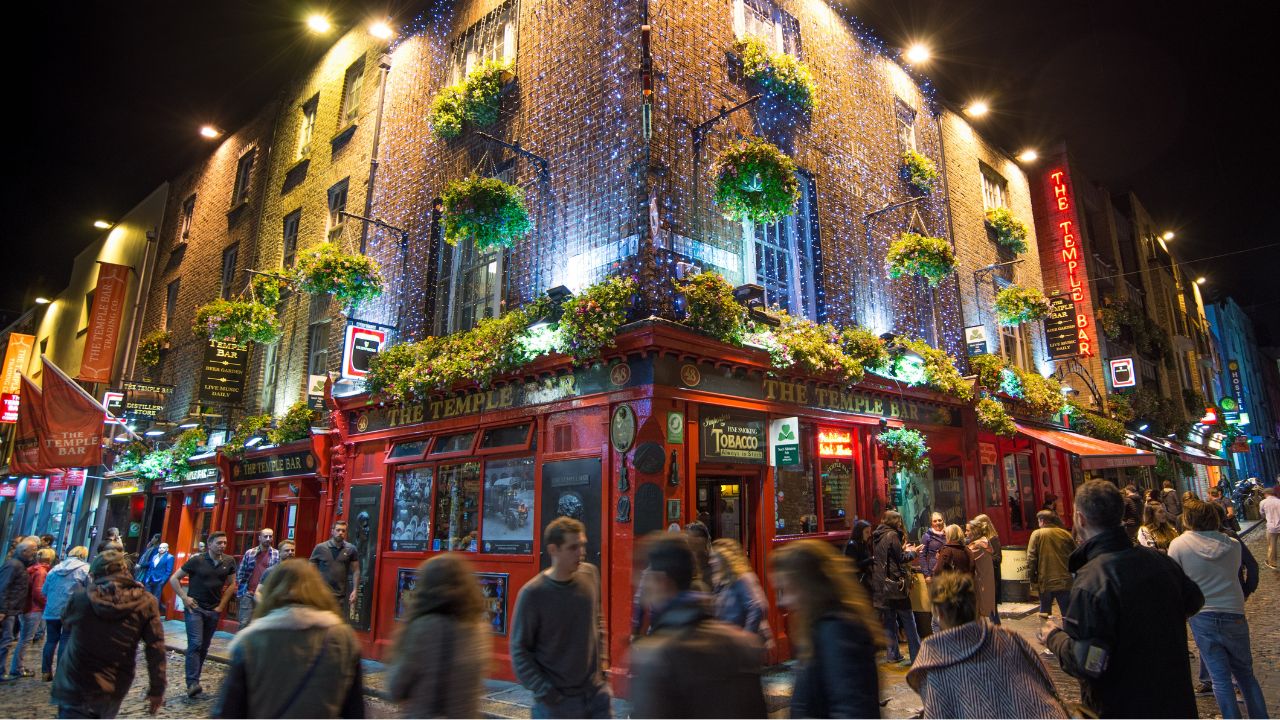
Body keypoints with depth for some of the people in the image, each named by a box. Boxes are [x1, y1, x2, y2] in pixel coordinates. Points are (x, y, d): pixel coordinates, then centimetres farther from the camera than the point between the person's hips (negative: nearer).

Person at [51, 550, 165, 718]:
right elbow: (156, 649, -10)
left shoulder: (80, 599, -10)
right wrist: (157, 689, -1)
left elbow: (66, 623, 15)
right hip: (114, 691, 2)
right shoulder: (145, 602, -10)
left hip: (75, 687, -2)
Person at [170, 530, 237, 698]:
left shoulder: (229, 562, 0)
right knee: (195, 644, -14)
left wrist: (222, 605, 4)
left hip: (214, 610, 4)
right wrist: (184, 598, -9)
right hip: (195, 608, -4)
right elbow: (174, 579, -2)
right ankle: (192, 683, -12)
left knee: (204, 647, 10)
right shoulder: (196, 560, -10)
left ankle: (194, 680, 22)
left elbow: (231, 584, 11)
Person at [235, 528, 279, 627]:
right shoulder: (249, 553, 4)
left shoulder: (277, 554, 1)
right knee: (244, 623, -1)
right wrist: (239, 593, 3)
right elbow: (240, 573, 8)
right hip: (248, 593, 1)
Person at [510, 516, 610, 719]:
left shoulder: (591, 574, -3)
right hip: (556, 702, -4)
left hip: (597, 693, 4)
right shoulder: (532, 594, -17)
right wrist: (543, 690, -15)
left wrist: (601, 660, 9)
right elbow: (519, 650, -10)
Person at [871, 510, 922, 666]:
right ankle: (916, 655, 4)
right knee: (908, 620, 2)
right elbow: (902, 558, -12)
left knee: (889, 620, 11)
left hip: (881, 585, 7)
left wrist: (903, 551, 20)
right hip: (895, 583, -7)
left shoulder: (877, 537, 10)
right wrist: (912, 552, 6)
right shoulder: (892, 535, -13)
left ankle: (893, 655, 15)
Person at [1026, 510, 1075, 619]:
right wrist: (1073, 576, 21)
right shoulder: (1066, 534, 4)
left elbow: (1031, 558, -10)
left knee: (1045, 612, 11)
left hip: (1045, 582, -2)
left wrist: (1032, 578, -2)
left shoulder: (1037, 534, -5)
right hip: (1065, 582, 2)